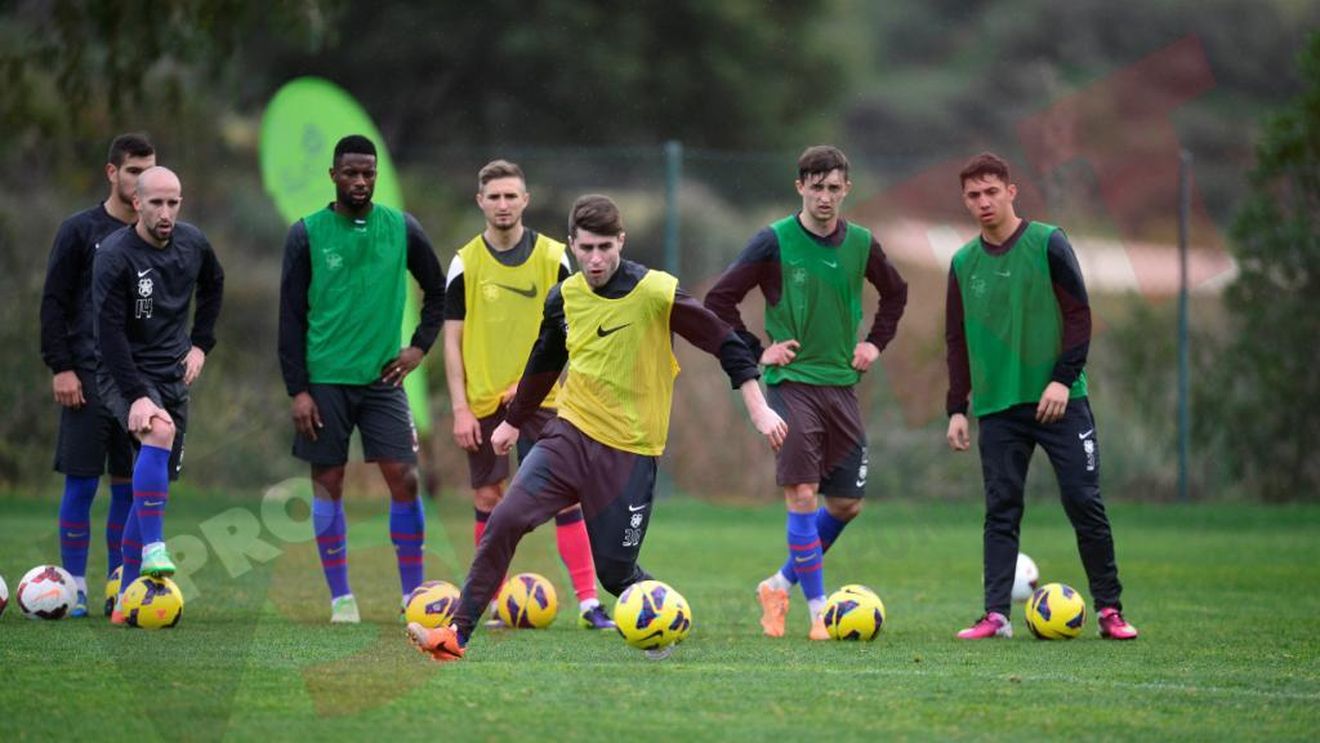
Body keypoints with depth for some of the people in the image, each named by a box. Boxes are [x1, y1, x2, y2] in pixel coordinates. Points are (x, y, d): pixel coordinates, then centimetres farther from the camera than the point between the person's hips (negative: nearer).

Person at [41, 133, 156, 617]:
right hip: (90, 375, -4)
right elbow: (53, 303, -2)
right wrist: (60, 368, -10)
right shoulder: (80, 231, -1)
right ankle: (74, 586, 1)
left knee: (130, 485, 4)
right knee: (81, 482, -4)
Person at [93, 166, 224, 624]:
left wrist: (201, 344, 13)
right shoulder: (115, 256, -17)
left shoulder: (192, 243, 1)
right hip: (125, 373, -6)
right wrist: (137, 396, -28)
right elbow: (109, 332, -21)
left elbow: (213, 285, 23)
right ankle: (153, 549, -37)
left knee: (158, 484, 5)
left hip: (173, 375, 6)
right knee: (159, 431, -36)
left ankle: (127, 596, 12)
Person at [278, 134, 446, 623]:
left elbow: (437, 291, 17)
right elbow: (291, 317, -1)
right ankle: (340, 596, 10)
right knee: (327, 482, 2)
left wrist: (420, 345, 5)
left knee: (404, 478, -6)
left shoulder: (402, 229, 3)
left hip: (383, 378, 1)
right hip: (325, 380, -1)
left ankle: (414, 594, 3)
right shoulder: (307, 234, -2)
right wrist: (297, 390, -6)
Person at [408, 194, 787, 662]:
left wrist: (758, 408, -14)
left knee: (615, 572, -1)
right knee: (505, 520, -16)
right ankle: (456, 636, -12)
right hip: (571, 432, 4)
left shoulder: (657, 293, -13)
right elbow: (544, 364, 21)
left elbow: (725, 343, -9)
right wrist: (513, 421, 31)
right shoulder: (564, 298, 2)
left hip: (631, 451, -4)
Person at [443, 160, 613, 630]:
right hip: (483, 403, 1)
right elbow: (453, 340, 1)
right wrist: (460, 409, -5)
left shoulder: (552, 257, 1)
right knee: (488, 500, 5)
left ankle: (588, 603, -8)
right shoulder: (465, 264, 1)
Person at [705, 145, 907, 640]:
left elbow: (895, 293, 24)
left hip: (842, 384, 5)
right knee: (802, 495, -14)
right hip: (792, 382, -5)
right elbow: (719, 300, -3)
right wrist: (757, 351, -7)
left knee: (847, 504, 6)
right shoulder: (774, 242, -7)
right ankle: (819, 610, -7)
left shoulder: (861, 244, 5)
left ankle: (781, 584, 25)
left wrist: (876, 343, 12)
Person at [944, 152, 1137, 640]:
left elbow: (1079, 315, -4)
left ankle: (1110, 609, 4)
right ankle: (996, 614, -1)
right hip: (997, 407, 3)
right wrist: (957, 408, 8)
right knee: (1001, 510, 0)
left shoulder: (1047, 243, -1)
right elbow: (958, 342, 14)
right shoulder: (964, 263, 10)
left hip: (1059, 399, -3)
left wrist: (1063, 379, -13)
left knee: (1084, 502, -4)